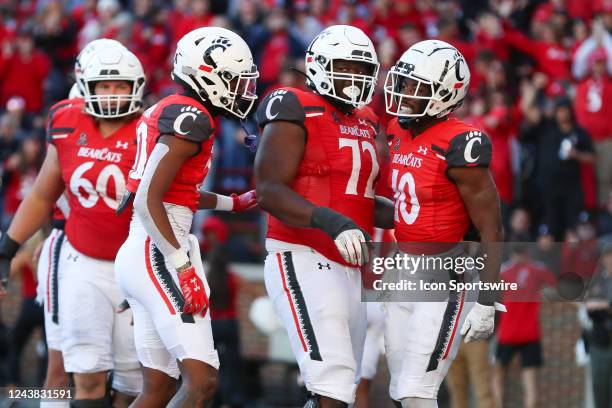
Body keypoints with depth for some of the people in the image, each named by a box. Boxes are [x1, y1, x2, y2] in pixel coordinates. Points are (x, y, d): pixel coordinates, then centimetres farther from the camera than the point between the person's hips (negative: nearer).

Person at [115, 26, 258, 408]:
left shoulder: (166, 111, 17)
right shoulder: (191, 117, -11)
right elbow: (148, 200, -19)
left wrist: (235, 203, 33)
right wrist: (184, 268, -20)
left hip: (138, 252, 10)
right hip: (158, 253, -10)